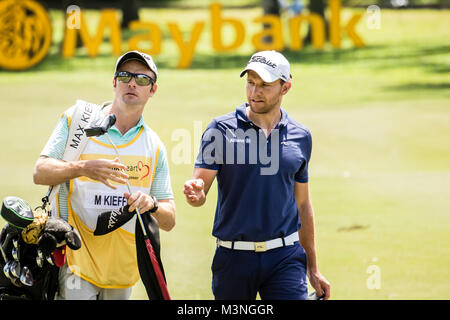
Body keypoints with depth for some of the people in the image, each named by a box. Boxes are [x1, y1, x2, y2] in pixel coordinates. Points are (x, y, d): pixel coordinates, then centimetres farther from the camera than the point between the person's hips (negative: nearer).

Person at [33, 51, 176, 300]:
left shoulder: (154, 146, 9)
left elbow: (169, 221, 7)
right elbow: (40, 173, -8)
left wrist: (152, 204, -16)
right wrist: (83, 168, -25)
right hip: (77, 258, -4)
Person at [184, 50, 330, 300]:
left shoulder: (300, 137, 9)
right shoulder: (221, 129, 0)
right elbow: (199, 191, -6)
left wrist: (312, 268, 18)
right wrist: (195, 193, -31)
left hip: (284, 258, 1)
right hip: (233, 259, -1)